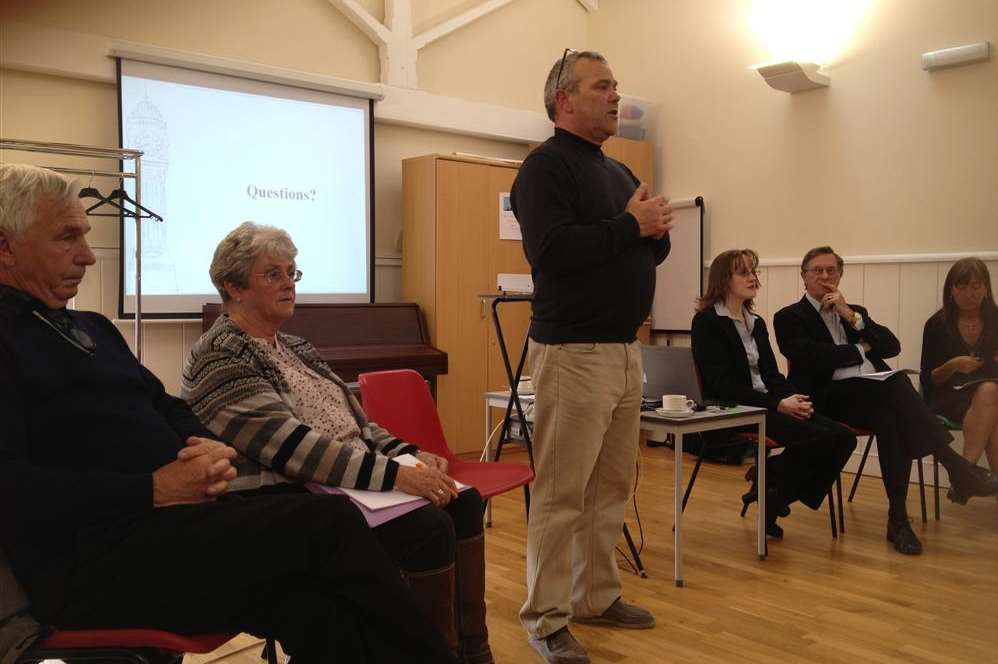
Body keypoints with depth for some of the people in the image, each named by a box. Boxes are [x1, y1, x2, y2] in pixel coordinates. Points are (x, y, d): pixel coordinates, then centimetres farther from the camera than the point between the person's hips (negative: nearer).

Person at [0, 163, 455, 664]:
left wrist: (212, 449, 1)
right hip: (95, 557, -8)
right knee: (327, 523, -21)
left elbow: (167, 409, 24)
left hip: (180, 514, 8)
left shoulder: (92, 328, 22)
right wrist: (153, 489, -19)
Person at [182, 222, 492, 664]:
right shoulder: (219, 360, -11)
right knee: (428, 526, -25)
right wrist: (396, 475, -29)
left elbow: (353, 422, 16)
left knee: (464, 502, -8)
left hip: (349, 483, 9)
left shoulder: (293, 347, 18)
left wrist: (409, 455, -2)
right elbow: (292, 445, -23)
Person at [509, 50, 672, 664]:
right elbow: (552, 249, -21)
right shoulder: (547, 165, -7)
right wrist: (629, 225, -13)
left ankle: (598, 596, 28)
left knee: (613, 485, 14)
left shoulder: (620, 172, 19)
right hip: (573, 351, -8)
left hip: (626, 349, 9)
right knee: (561, 493, -3)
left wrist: (657, 228, -3)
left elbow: (652, 252, 20)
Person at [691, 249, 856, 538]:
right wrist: (778, 404, -19)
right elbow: (723, 384, -14)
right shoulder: (706, 321, -5)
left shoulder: (757, 323, 19)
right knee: (819, 437, -26)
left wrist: (794, 397, -7)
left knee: (843, 437, -12)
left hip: (768, 405, 8)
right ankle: (770, 484, 0)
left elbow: (772, 374, 16)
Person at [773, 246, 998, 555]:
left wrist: (852, 317, -2)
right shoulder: (789, 318, 7)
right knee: (895, 388, -32)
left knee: (892, 419, -32)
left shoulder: (855, 311, 25)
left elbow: (892, 346, 9)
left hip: (876, 393, 5)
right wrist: (861, 349, 1)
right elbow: (812, 357, -12)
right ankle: (955, 467, -31)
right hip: (831, 396, -5)